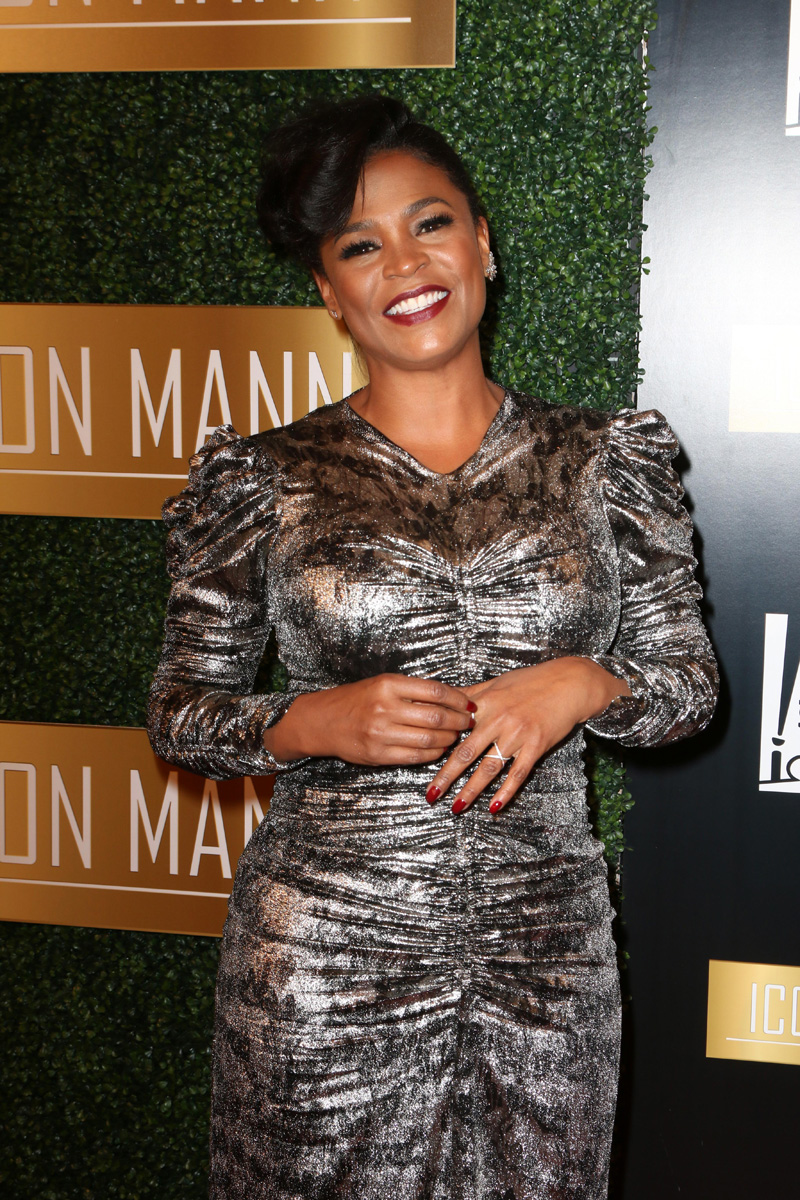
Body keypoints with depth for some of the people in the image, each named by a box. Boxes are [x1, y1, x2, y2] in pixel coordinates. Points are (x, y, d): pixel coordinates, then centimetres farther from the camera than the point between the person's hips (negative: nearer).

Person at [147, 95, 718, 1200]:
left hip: (549, 946, 2)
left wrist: (581, 683, -13)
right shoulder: (266, 480, -2)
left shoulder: (601, 461, 2)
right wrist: (313, 724, -16)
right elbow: (180, 714, 2)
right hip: (324, 952, -1)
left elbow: (691, 681, 7)